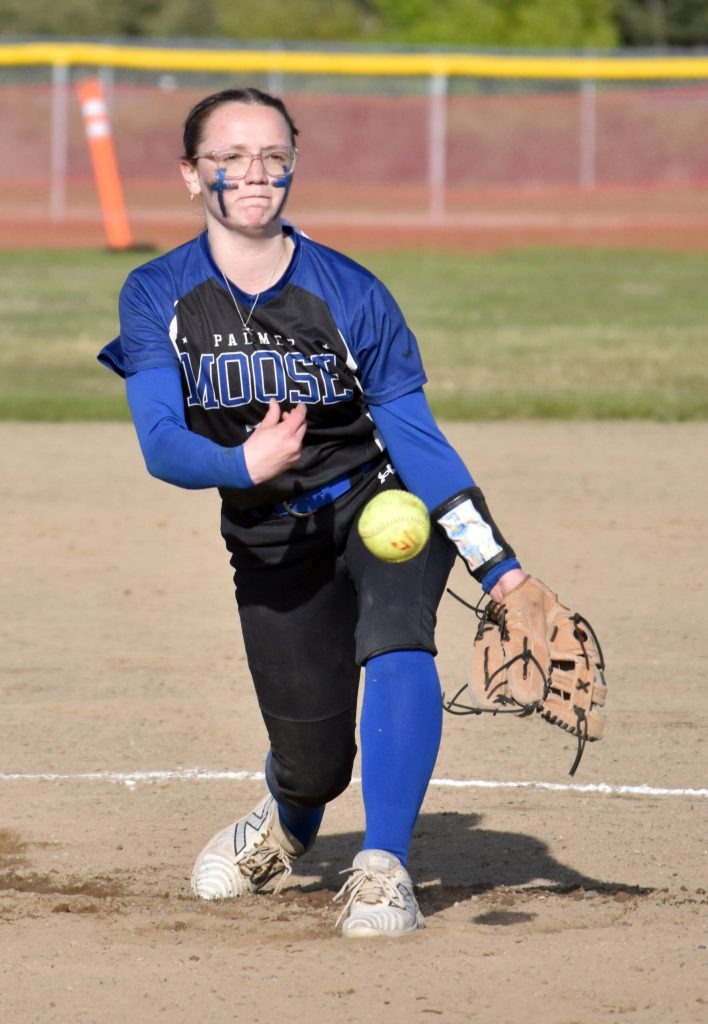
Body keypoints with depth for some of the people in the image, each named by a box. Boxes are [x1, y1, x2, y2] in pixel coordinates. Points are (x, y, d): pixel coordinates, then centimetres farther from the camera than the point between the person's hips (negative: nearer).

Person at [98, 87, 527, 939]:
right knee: (314, 760, 4)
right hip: (268, 542, 2)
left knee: (395, 639, -33)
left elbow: (415, 435, -14)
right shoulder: (158, 297, -10)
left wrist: (498, 566, -22)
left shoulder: (349, 294, -15)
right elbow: (161, 445, -19)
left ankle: (383, 869, -27)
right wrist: (246, 464, -42)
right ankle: (288, 827, 44)